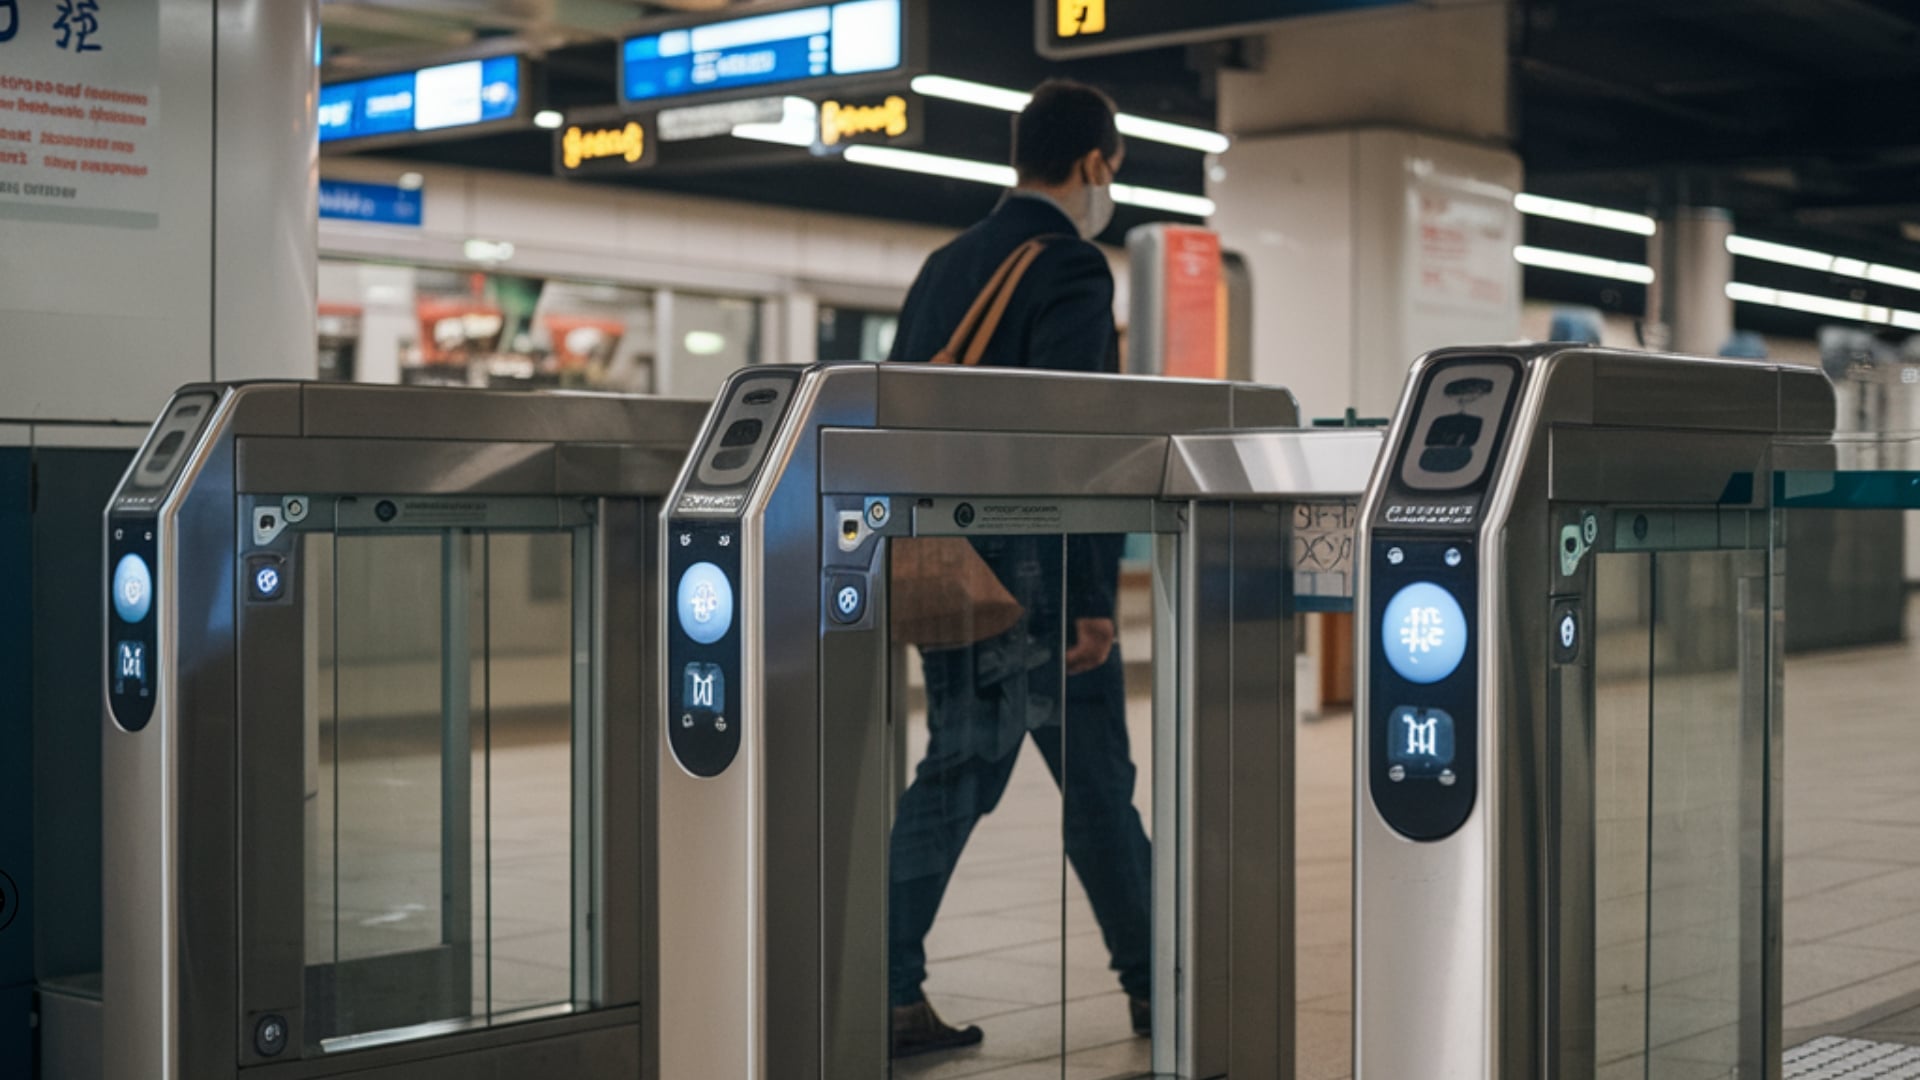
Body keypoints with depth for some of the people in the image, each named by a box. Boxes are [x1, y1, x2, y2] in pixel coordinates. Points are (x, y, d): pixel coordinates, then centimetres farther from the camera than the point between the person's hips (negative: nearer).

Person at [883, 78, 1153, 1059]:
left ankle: (887, 994, 7)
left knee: (956, 769, 11)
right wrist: (1094, 598, -18)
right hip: (1033, 572, -7)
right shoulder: (1070, 268, -10)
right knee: (1095, 778, 4)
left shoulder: (944, 266, 15)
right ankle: (1153, 987, 17)